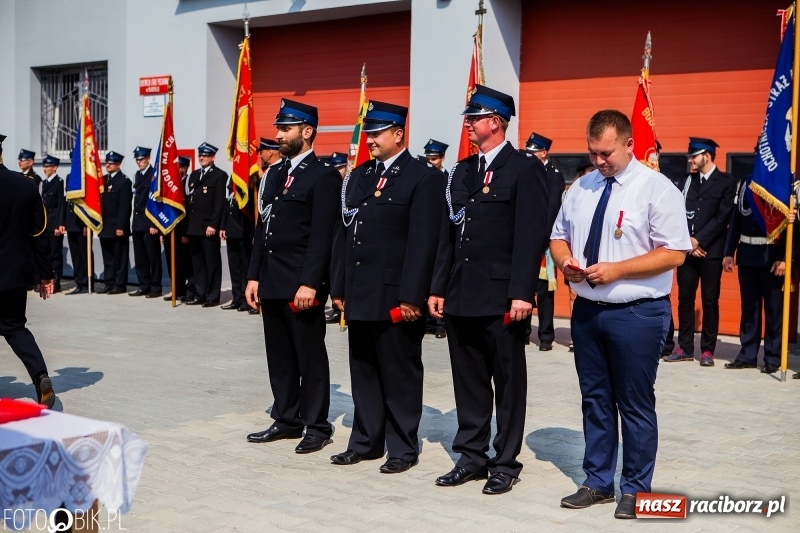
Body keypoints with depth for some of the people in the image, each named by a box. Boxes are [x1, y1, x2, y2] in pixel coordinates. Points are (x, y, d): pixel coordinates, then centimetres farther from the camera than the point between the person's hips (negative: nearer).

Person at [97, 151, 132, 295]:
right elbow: (100, 202, 15)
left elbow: (124, 206, -13)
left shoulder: (124, 181, -7)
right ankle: (109, 283, 16)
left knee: (120, 257, -1)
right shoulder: (103, 180, 15)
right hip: (105, 227, 7)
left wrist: (121, 227, -18)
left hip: (117, 227, -7)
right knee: (108, 257, 10)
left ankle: (120, 285, 3)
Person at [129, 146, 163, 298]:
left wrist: (154, 224, -17)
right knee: (139, 257, 9)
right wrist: (134, 221, 13)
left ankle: (155, 287, 4)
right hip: (137, 223, 8)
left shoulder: (154, 174, -8)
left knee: (153, 256, -2)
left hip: (150, 223, -8)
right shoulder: (137, 175, 16)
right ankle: (144, 286, 16)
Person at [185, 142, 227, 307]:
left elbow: (220, 202, -10)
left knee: (212, 262, -2)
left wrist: (213, 225, -16)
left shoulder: (220, 175, -3)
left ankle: (213, 296, 3)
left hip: (209, 227, -7)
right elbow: (190, 201, 17)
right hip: (194, 227, 7)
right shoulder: (193, 176, 18)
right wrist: (187, 226, 11)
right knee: (197, 262, 9)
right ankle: (200, 295, 15)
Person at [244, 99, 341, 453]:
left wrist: (310, 284, -20)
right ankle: (286, 419, 23)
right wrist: (254, 276, 12)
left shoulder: (323, 177, -8)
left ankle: (316, 426, 11)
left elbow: (322, 236, -15)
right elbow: (263, 228, 17)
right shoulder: (275, 174, 16)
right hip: (272, 283, 8)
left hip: (302, 284, -8)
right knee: (279, 356, 13)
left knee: (310, 357, 1)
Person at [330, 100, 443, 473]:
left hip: (395, 296, -6)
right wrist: (338, 288, 10)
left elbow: (423, 242, -13)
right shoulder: (358, 176, 15)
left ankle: (403, 448, 14)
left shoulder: (423, 177, -6)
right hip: (359, 295, 7)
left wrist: (411, 296, -18)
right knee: (363, 372, 13)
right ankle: (365, 441, 23)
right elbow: (343, 233, 15)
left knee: (400, 375, 3)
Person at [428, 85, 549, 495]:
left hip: (501, 299, -6)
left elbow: (532, 235, -12)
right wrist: (438, 288, 10)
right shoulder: (462, 172, 16)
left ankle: (505, 462, 14)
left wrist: (522, 293, -18)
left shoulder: (524, 170, -5)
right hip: (460, 297, 7)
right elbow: (449, 234, 15)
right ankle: (471, 454, 23)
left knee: (508, 382, 5)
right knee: (468, 381, 12)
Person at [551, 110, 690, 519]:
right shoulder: (580, 188, 9)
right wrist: (565, 262, -6)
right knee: (595, 400, 14)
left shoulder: (656, 189, -10)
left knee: (635, 405, 4)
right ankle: (598, 483, 27)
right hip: (586, 309, 6)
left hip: (636, 313, -6)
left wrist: (617, 269, -22)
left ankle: (635, 489, 19)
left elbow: (674, 253, -15)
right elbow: (559, 235, 18)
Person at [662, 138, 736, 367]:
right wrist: (687, 242, -5)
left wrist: (699, 240, -13)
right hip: (687, 250, 4)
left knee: (710, 301, 0)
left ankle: (707, 350, 6)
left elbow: (723, 217, -8)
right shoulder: (688, 181, 14)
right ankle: (685, 348, 11)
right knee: (685, 300, 5)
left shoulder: (726, 183, 0)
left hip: (711, 252, -4)